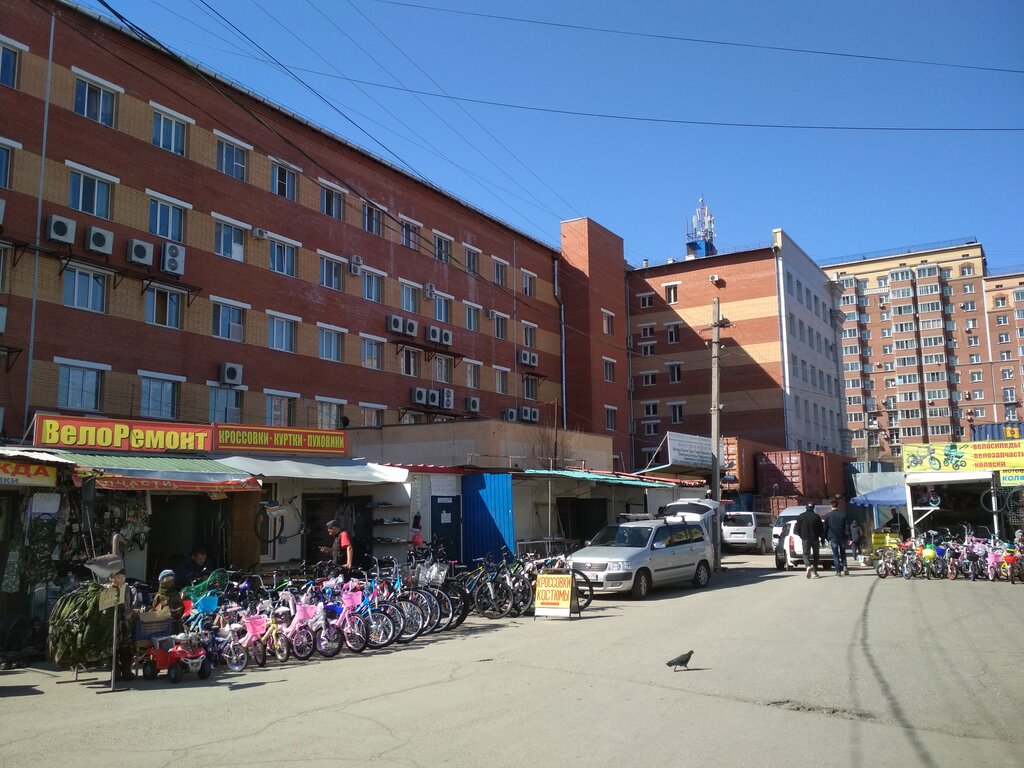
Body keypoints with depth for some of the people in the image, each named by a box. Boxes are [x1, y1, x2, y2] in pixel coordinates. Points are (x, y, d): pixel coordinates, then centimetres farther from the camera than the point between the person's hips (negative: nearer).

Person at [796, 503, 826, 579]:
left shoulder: (801, 516, 0)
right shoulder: (817, 516, -2)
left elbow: (797, 528, 3)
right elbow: (821, 529, 0)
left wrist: (801, 536, 19)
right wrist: (822, 539, 7)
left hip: (805, 539, 0)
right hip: (815, 538, 0)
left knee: (806, 553, 3)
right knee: (815, 554, 13)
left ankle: (808, 566, -25)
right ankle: (815, 571, 14)